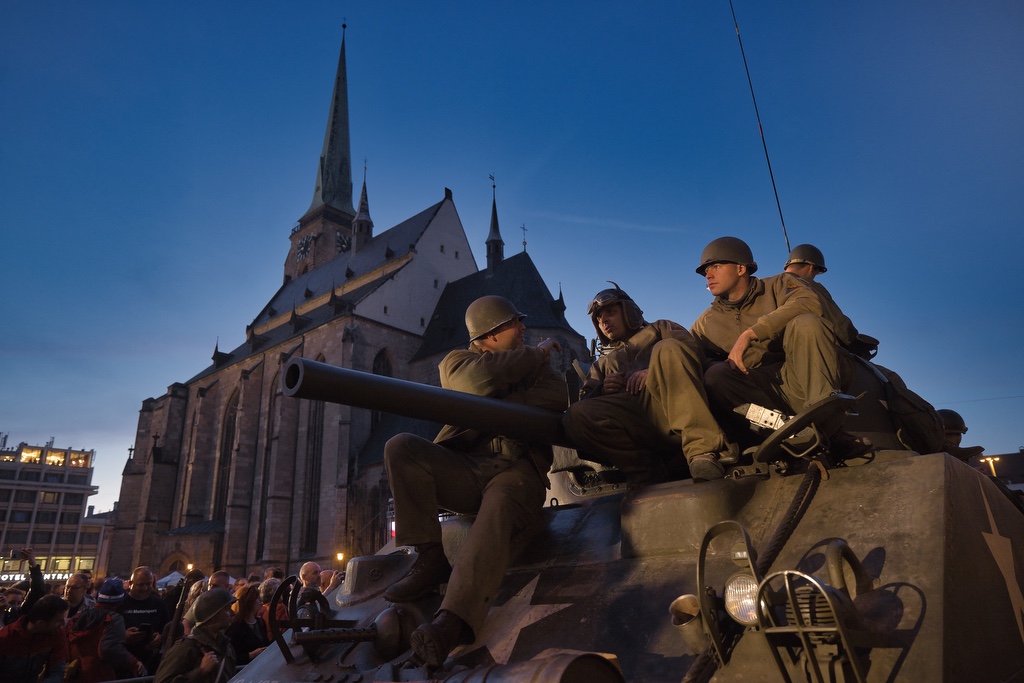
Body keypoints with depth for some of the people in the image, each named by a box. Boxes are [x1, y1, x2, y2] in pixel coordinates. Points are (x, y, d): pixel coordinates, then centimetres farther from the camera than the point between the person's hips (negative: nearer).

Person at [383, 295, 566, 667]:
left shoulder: (540, 369, 19)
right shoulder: (456, 362, 14)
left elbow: (551, 399, -7)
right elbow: (478, 379, -12)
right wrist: (535, 354, 1)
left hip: (516, 470, -1)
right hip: (464, 470, 2)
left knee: (497, 508, -35)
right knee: (401, 447, -21)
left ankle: (451, 621, -46)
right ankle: (429, 559, -17)